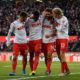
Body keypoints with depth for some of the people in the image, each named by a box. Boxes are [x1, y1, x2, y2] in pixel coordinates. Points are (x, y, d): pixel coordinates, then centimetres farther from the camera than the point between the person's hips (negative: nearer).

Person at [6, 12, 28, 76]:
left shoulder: (24, 22, 5)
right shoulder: (14, 24, -9)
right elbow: (10, 33, -2)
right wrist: (8, 42, -4)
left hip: (24, 43, 5)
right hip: (17, 43, -5)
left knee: (25, 57, 12)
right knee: (15, 57, -11)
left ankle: (24, 70, 31)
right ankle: (14, 71, -9)